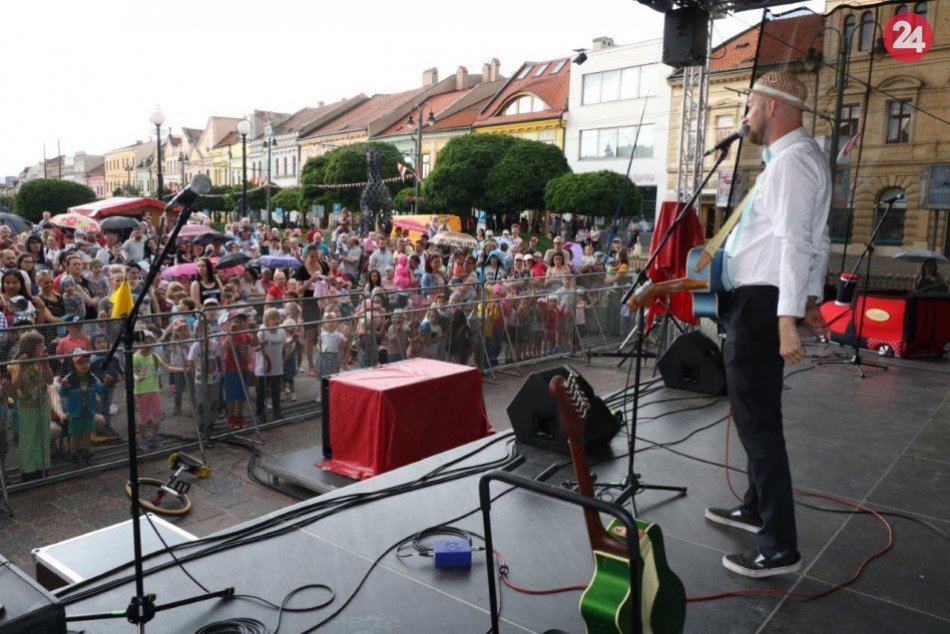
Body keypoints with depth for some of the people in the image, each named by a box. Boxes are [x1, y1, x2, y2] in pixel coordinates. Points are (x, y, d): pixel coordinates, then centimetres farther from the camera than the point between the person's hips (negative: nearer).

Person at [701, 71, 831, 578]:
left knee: (756, 420, -7)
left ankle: (779, 547, 2)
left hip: (760, 303, -11)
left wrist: (787, 318, -28)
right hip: (763, 302, 11)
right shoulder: (800, 156, 20)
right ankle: (757, 509, 34)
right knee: (758, 414, 19)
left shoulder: (790, 160, -13)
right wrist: (811, 298, 28)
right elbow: (815, 242, 23)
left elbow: (794, 243, -23)